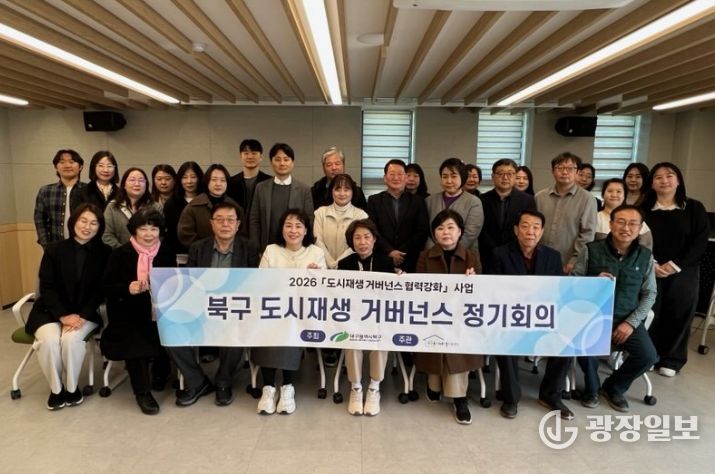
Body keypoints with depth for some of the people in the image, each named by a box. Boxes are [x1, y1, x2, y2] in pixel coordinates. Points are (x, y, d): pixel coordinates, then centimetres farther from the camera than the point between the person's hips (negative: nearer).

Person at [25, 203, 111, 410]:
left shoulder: (104, 253, -2)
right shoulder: (54, 249, 0)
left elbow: (101, 290, -5)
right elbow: (46, 287, -5)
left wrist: (82, 316, -18)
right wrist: (64, 315, -18)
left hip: (86, 313, -1)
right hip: (50, 311, 1)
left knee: (71, 339, -29)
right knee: (49, 340, -28)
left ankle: (72, 388, -5)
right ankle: (56, 389, -3)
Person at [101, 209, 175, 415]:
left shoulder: (167, 255, 9)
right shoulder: (120, 254, 4)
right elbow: (107, 287, 0)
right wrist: (127, 288, -19)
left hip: (158, 314, 1)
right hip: (128, 315, -1)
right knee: (134, 340, -29)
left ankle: (158, 374, 7)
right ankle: (142, 391, -8)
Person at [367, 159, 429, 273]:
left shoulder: (418, 201, 7)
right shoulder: (374, 200, 6)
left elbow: (422, 232, 1)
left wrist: (402, 253, -9)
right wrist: (390, 252, -13)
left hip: (410, 263, 0)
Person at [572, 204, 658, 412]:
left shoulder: (645, 257, 3)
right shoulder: (591, 250, -4)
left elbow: (649, 294, 3)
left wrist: (631, 322, -9)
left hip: (627, 319, 3)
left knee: (648, 356, -17)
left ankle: (614, 387, 15)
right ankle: (592, 387, 4)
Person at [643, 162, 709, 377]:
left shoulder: (694, 208, 2)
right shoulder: (644, 209, 2)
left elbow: (700, 242, -3)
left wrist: (675, 265, -13)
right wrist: (652, 265, -14)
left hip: (683, 273, 1)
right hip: (650, 272, 0)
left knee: (678, 315, 6)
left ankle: (671, 360, 22)